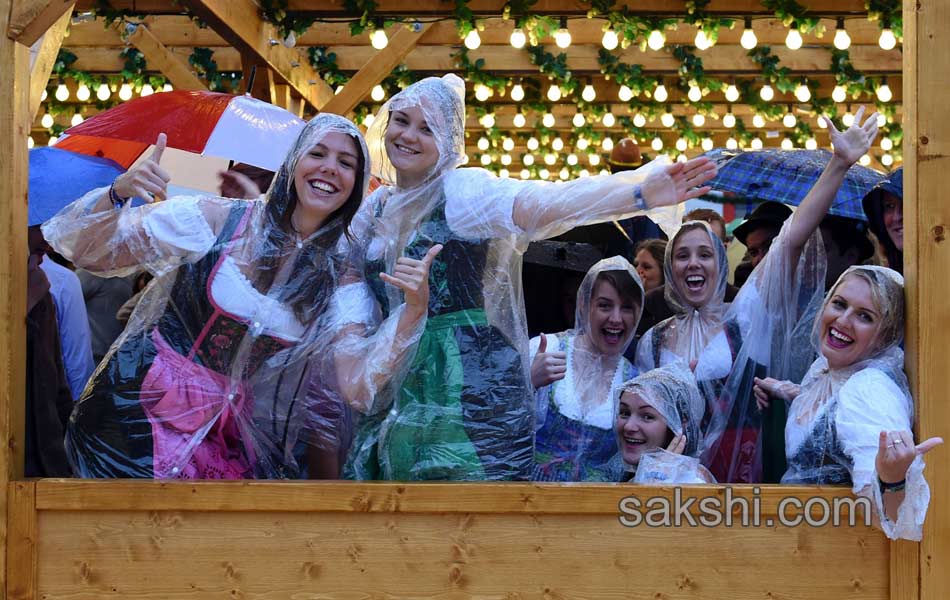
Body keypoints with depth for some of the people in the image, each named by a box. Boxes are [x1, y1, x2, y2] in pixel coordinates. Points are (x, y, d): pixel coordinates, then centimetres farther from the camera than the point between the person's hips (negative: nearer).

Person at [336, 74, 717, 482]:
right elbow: (355, 282, 12)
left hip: (471, 390, -6)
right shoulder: (374, 209, 14)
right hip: (398, 393, 6)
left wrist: (640, 194, -39)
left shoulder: (463, 189, -7)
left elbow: (546, 203, -23)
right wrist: (352, 337, -11)